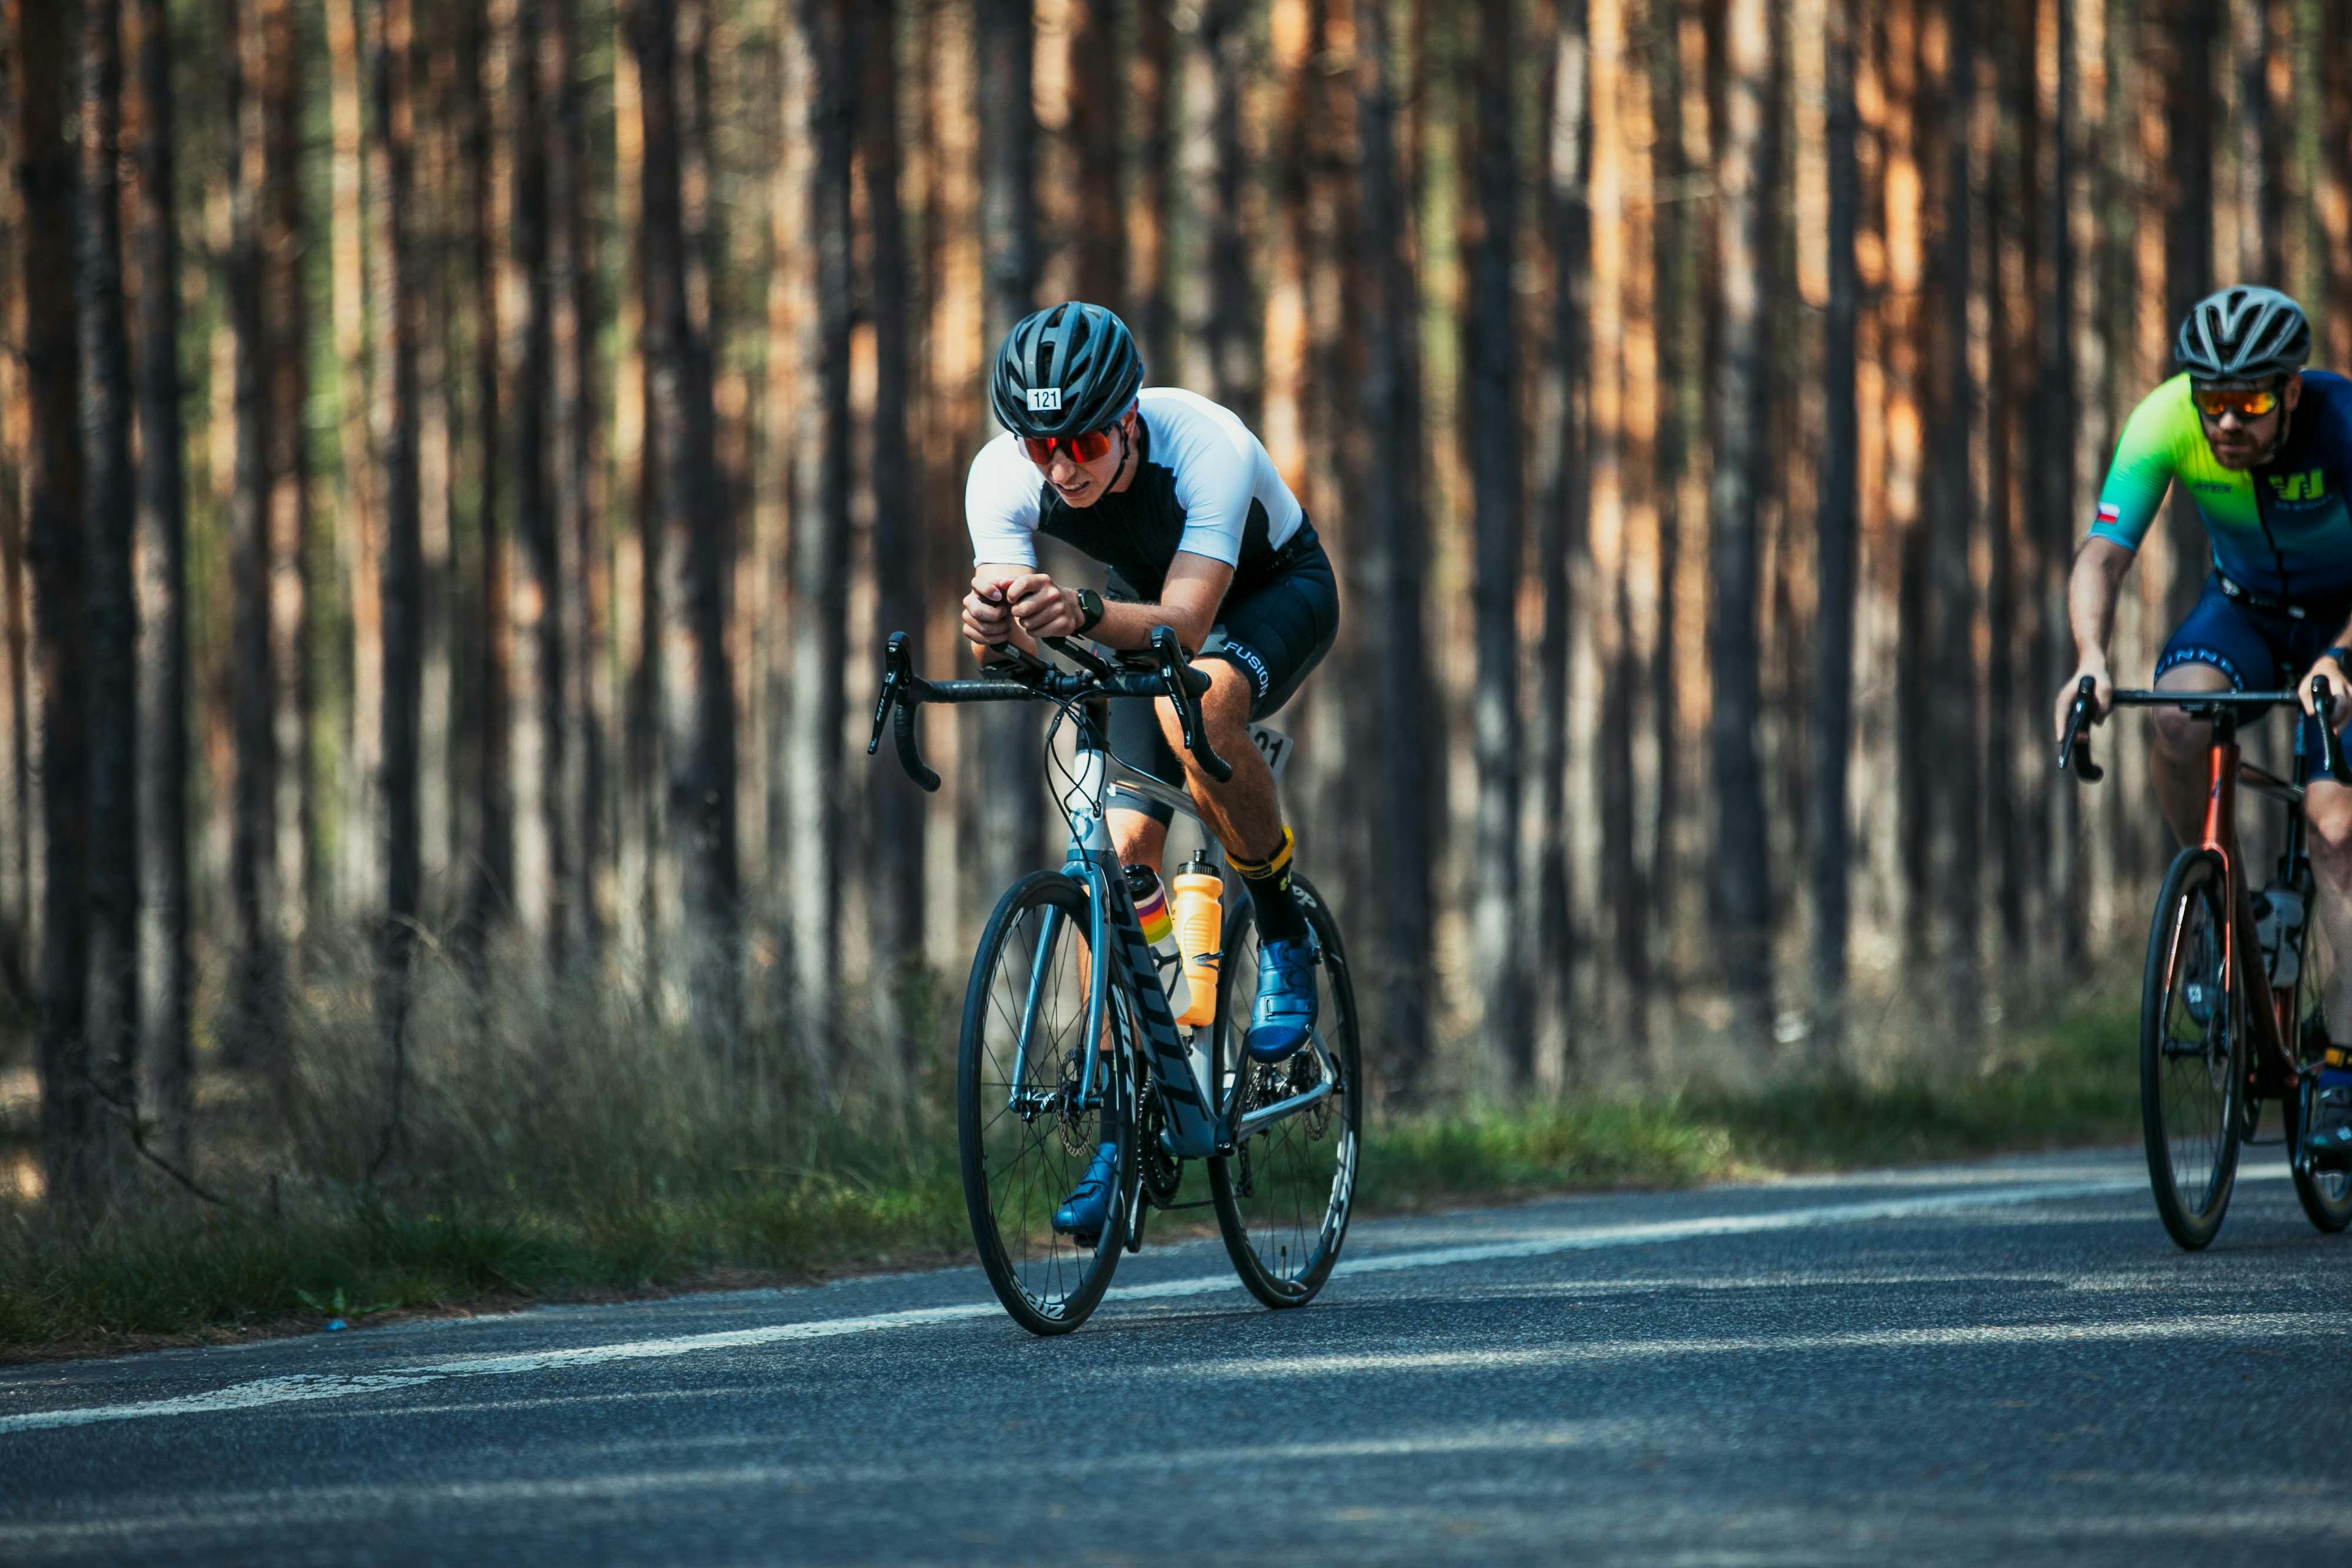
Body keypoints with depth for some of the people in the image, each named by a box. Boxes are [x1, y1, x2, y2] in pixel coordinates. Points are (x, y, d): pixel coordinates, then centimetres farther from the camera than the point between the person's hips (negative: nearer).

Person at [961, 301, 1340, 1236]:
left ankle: (1283, 931, -16)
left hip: (1276, 593, -4)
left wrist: (1085, 614, -66)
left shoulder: (1207, 446, -39)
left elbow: (1183, 626, -46)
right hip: (1143, 613, 4)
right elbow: (1018, 630, -36)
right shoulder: (1003, 475, -27)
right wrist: (998, 624, -60)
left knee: (1194, 703, -38)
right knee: (1117, 854, -12)